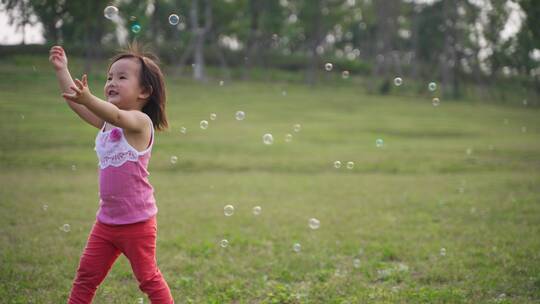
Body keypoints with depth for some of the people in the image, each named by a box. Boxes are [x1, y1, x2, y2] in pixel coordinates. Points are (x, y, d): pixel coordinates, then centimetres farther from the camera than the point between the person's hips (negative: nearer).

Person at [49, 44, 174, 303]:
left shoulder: (140, 121, -17)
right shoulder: (106, 123, 8)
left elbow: (116, 115, -38)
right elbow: (76, 102, 6)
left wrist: (88, 98, -55)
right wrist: (61, 70, -1)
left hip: (137, 222, -7)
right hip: (106, 220, 7)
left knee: (148, 278, 6)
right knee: (86, 275, 11)